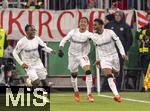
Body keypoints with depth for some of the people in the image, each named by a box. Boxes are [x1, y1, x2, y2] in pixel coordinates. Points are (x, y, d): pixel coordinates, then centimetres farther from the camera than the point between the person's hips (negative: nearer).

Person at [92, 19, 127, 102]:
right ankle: (116, 95, -27)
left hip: (114, 56, 0)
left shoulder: (109, 32, -10)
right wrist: (98, 59, 19)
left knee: (115, 74, 11)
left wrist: (123, 53, -10)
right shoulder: (94, 37, -1)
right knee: (109, 75, -20)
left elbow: (118, 42, -4)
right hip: (104, 58, 0)